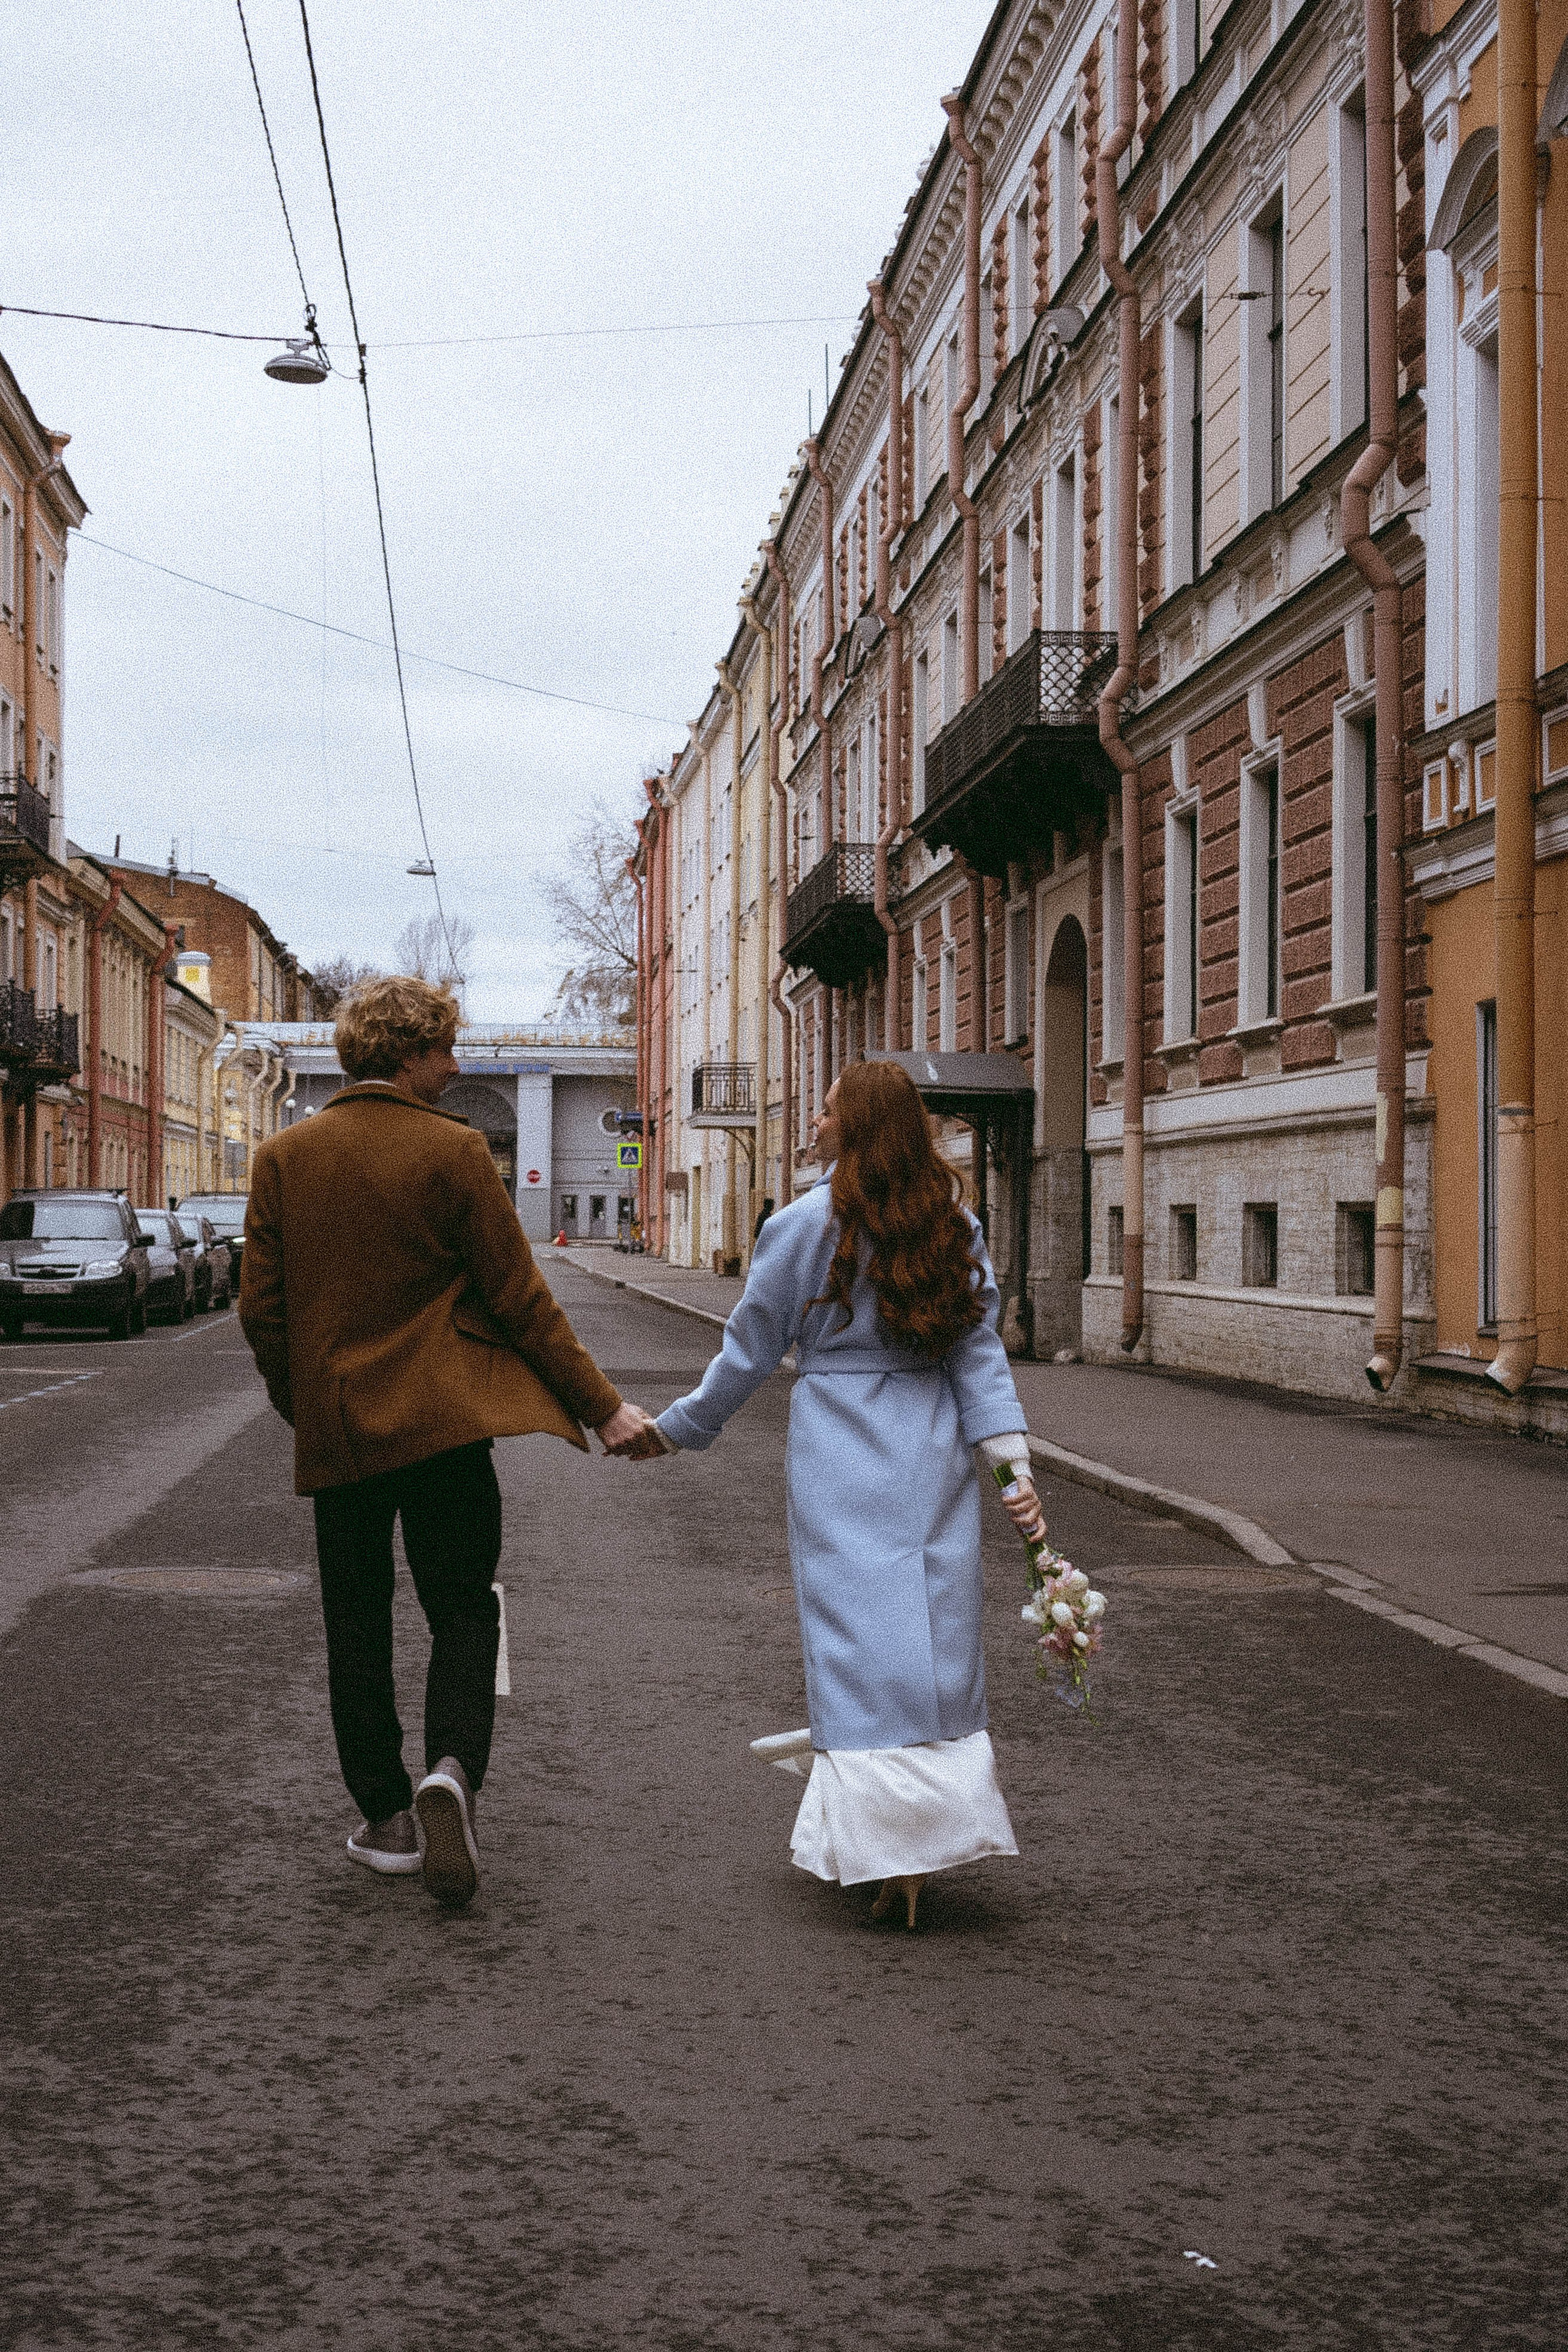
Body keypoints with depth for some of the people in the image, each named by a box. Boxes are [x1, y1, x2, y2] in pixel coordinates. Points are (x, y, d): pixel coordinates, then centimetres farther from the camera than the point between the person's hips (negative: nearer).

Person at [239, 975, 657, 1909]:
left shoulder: (283, 1158, 1)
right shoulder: (454, 1151, -9)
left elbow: (262, 1309, 3)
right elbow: (520, 1299, -8)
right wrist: (603, 1406, -1)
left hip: (333, 1433, 3)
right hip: (441, 1424, -3)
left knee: (358, 1626, 12)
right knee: (464, 1611, 7)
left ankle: (388, 1818, 16)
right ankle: (452, 1770, -17)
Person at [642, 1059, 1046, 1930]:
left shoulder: (802, 1224, -6)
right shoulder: (953, 1226, 6)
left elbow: (750, 1352, 1)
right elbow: (981, 1354, 0)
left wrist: (677, 1427, 13)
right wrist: (1011, 1459, -4)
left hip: (840, 1452, -4)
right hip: (934, 1445, 4)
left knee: (862, 1638, -2)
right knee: (936, 1633, 10)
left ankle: (891, 1850, -6)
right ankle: (939, 1827, 19)